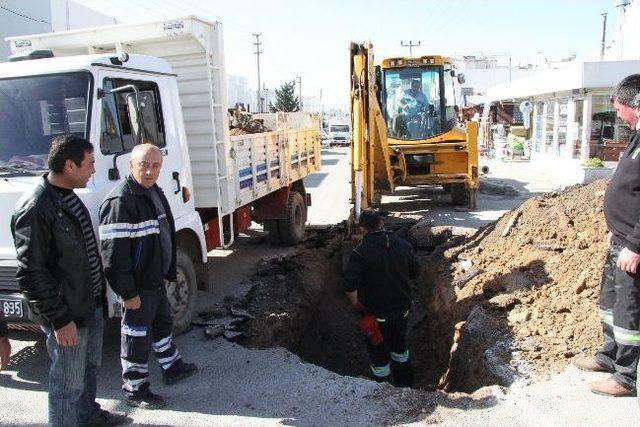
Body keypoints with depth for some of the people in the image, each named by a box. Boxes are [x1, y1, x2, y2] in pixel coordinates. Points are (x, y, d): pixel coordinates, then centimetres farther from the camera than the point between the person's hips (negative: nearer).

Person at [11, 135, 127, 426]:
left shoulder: (68, 197, 7)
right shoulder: (34, 210, -22)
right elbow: (31, 274, -22)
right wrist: (59, 319, -20)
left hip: (91, 303, 9)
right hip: (67, 314, -9)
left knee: (89, 367, 25)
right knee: (68, 383, 6)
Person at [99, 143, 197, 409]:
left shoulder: (154, 192, 6)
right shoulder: (120, 202, -24)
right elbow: (113, 253, -26)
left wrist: (168, 272, 18)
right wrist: (128, 292, -23)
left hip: (156, 280, 9)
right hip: (138, 286, -9)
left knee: (162, 323, 24)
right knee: (137, 337, 6)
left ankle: (172, 367, 44)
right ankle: (135, 390, 24)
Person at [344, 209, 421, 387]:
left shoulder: (360, 252, -21)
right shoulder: (403, 245, -4)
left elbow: (350, 285, -27)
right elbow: (415, 271, 8)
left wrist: (356, 305, -11)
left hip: (376, 312, -5)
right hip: (402, 308, 6)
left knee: (378, 352, 12)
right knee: (399, 344, 27)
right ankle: (405, 384, 44)